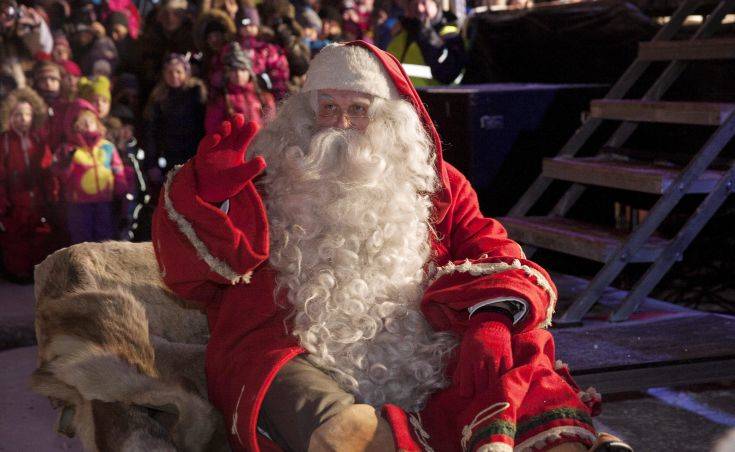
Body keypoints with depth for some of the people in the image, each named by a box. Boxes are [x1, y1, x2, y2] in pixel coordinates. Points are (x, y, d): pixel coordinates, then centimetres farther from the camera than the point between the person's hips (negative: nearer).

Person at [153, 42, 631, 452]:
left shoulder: (437, 185, 22)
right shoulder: (266, 182, 17)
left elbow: (500, 260, 10)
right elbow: (192, 273, 8)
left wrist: (493, 320, -13)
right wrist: (210, 195, -12)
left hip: (420, 368, 2)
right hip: (303, 366, -1)